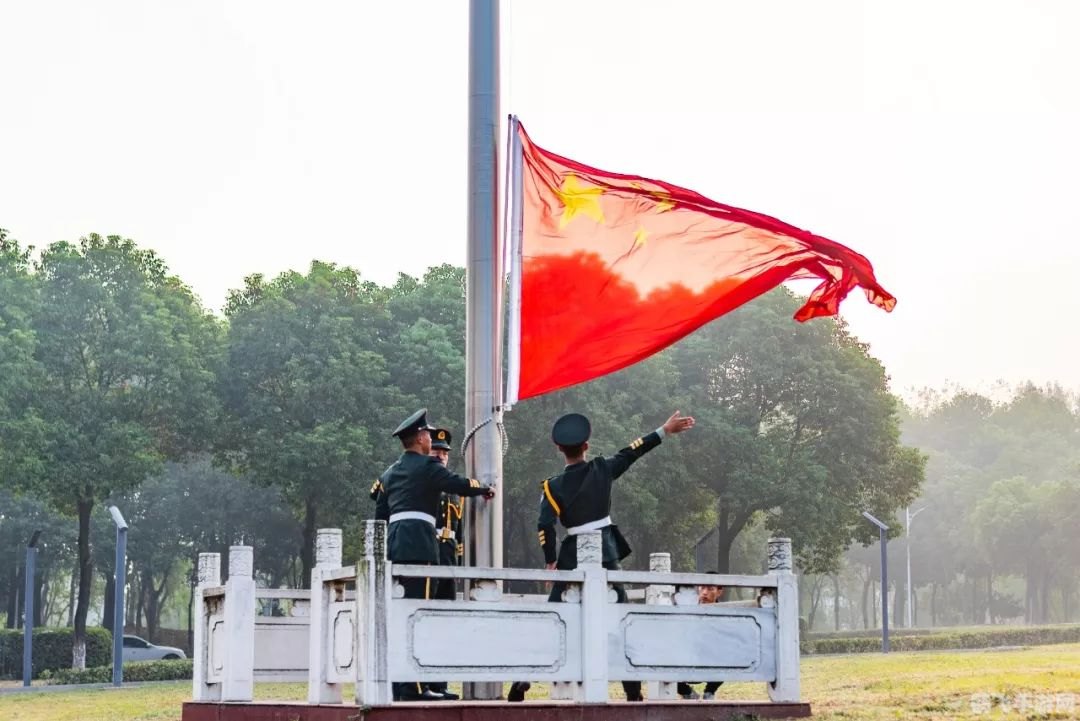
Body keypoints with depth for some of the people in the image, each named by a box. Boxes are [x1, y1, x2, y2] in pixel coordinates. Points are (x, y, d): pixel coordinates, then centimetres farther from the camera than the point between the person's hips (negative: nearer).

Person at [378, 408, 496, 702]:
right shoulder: (427, 466, -3)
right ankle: (411, 686, -10)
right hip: (419, 544, -8)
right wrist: (486, 489, 10)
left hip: (394, 545, 8)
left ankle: (396, 686, 12)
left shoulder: (389, 473, 20)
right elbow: (461, 485, -10)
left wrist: (384, 554, 25)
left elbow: (380, 514, 21)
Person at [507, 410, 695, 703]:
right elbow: (631, 453, 5)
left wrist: (550, 562, -5)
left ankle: (521, 683, 0)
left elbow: (545, 527, -14)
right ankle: (633, 689, 1)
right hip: (605, 551, 0)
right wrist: (664, 431, 13)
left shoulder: (553, 486, -5)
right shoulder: (602, 469, -2)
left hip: (572, 555, 0)